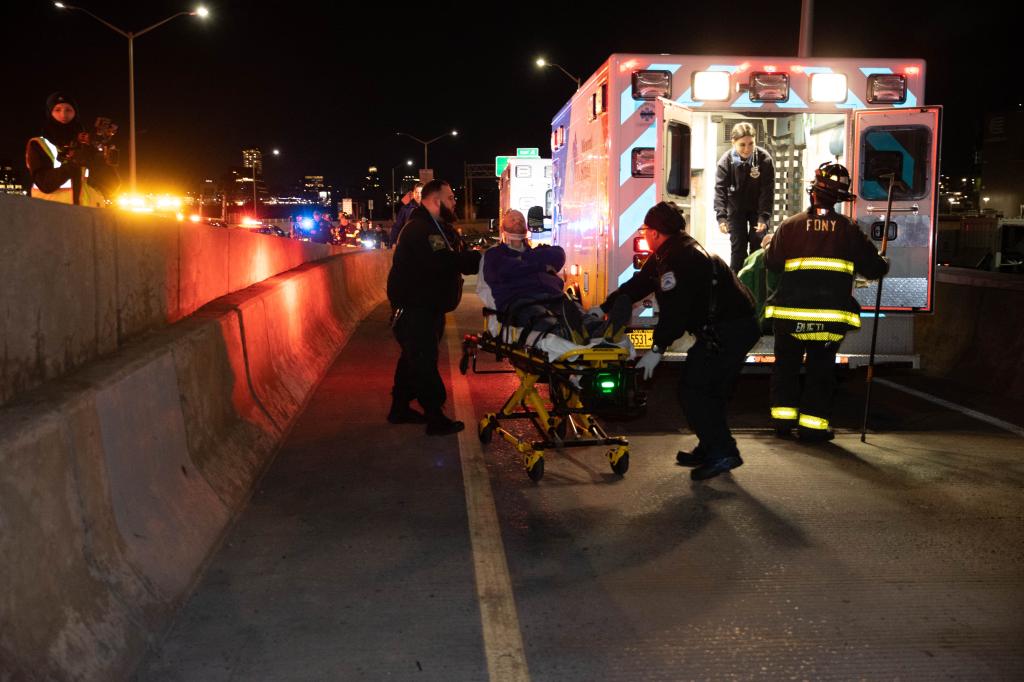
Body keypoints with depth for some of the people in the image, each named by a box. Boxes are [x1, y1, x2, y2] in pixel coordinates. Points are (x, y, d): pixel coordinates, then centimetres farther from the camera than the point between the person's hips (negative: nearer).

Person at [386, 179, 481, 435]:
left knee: (413, 358, 18)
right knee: (423, 361, -7)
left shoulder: (444, 230, 14)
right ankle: (436, 419, -3)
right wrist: (480, 257, -27)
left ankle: (400, 409, 30)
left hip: (430, 308, 10)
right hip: (413, 309, -10)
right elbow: (442, 263, -33)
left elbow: (461, 262, 7)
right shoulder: (418, 230, -19)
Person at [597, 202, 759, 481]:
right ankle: (711, 448, 27)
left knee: (693, 390, -8)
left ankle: (722, 453, -7)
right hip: (739, 325, 11)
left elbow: (674, 309, -23)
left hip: (726, 330, -11)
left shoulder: (678, 258, -17)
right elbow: (637, 284, 21)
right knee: (711, 389, 18)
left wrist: (657, 349, -20)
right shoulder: (667, 255, 18)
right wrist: (603, 308, 20)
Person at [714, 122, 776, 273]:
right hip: (736, 208, 0)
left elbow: (768, 190, -19)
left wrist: (764, 217, -27)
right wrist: (721, 217, -34)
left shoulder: (765, 159, -21)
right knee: (738, 246, -2)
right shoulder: (726, 161, -19)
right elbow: (720, 189, -23)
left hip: (758, 208, 0)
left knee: (757, 245, -2)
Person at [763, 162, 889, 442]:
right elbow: (873, 267, 6)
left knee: (786, 365, 16)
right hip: (832, 316, 0)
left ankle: (783, 418, 16)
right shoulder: (849, 230, 1)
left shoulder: (791, 225, -2)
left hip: (790, 312, 0)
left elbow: (772, 262, 3)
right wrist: (882, 264, 30)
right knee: (820, 369, 13)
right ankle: (813, 424, 12)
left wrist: (768, 246, 25)